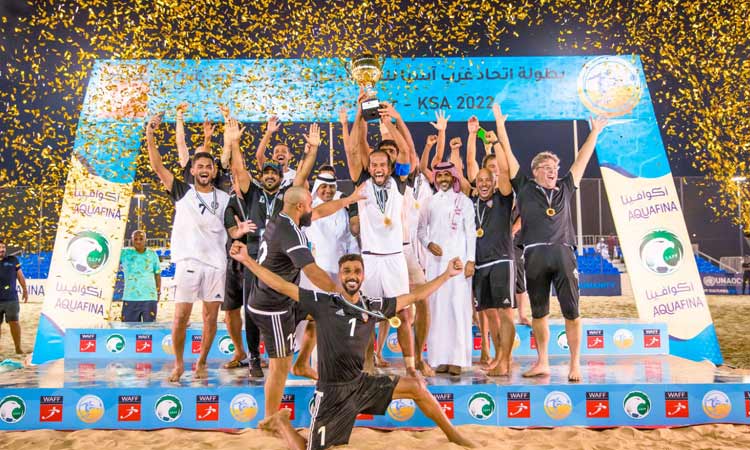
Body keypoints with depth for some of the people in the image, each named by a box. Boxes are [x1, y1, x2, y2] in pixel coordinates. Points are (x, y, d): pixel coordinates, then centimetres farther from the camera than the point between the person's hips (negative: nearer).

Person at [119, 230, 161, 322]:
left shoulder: (152, 254, 6)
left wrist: (158, 293, 9)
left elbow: (157, 274, 11)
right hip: (130, 298, 0)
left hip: (149, 298, 0)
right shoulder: (125, 253, 4)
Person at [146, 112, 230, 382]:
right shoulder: (182, 192, 4)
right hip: (188, 261, -2)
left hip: (216, 263, 2)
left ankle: (201, 363, 22)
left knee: (211, 317, 6)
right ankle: (179, 363, 16)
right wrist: (150, 135, -15)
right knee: (181, 316, -3)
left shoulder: (224, 198, 10)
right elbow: (157, 167, -5)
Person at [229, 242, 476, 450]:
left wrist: (447, 274, 7)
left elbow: (413, 296, 8)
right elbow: (281, 286, -13)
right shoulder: (323, 303, -11)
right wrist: (246, 260, -19)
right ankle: (282, 423, 26)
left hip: (361, 383, 4)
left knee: (415, 386, 0)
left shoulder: (374, 305, 1)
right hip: (333, 392, -4)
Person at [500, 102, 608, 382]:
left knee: (571, 312, -2)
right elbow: (509, 156, 14)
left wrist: (595, 132, 32)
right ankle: (542, 363, 17)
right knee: (538, 313, 7)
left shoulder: (565, 189, 19)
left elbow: (582, 159, 27)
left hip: (563, 253, 1)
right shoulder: (525, 188, 13)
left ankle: (575, 364, 7)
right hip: (535, 254, -1)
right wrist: (500, 125, 15)